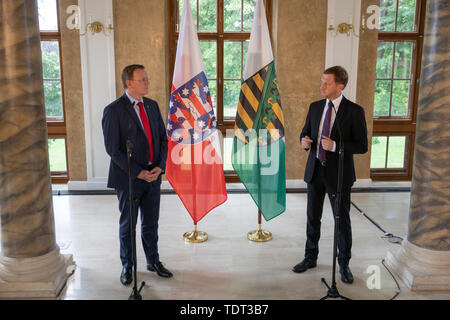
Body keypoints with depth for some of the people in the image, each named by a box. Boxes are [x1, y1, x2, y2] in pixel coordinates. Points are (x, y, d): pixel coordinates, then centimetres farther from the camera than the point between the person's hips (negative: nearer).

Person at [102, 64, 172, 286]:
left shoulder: (152, 105, 7)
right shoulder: (114, 110, -12)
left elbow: (162, 138, 9)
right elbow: (113, 149, -14)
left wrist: (160, 166, -5)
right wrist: (137, 172, -17)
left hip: (153, 176, 5)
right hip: (128, 178, -5)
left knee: (151, 223, 16)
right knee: (128, 225, 11)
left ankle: (153, 261, 34)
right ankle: (127, 266, 30)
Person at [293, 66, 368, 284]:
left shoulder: (354, 111, -10)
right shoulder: (315, 107, 5)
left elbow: (362, 146, -10)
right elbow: (305, 132, 15)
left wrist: (335, 146, -25)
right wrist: (304, 141, -10)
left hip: (339, 174, -4)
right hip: (315, 170, 5)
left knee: (342, 220, 8)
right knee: (312, 217, 15)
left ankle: (344, 264, 26)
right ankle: (310, 258, 32)